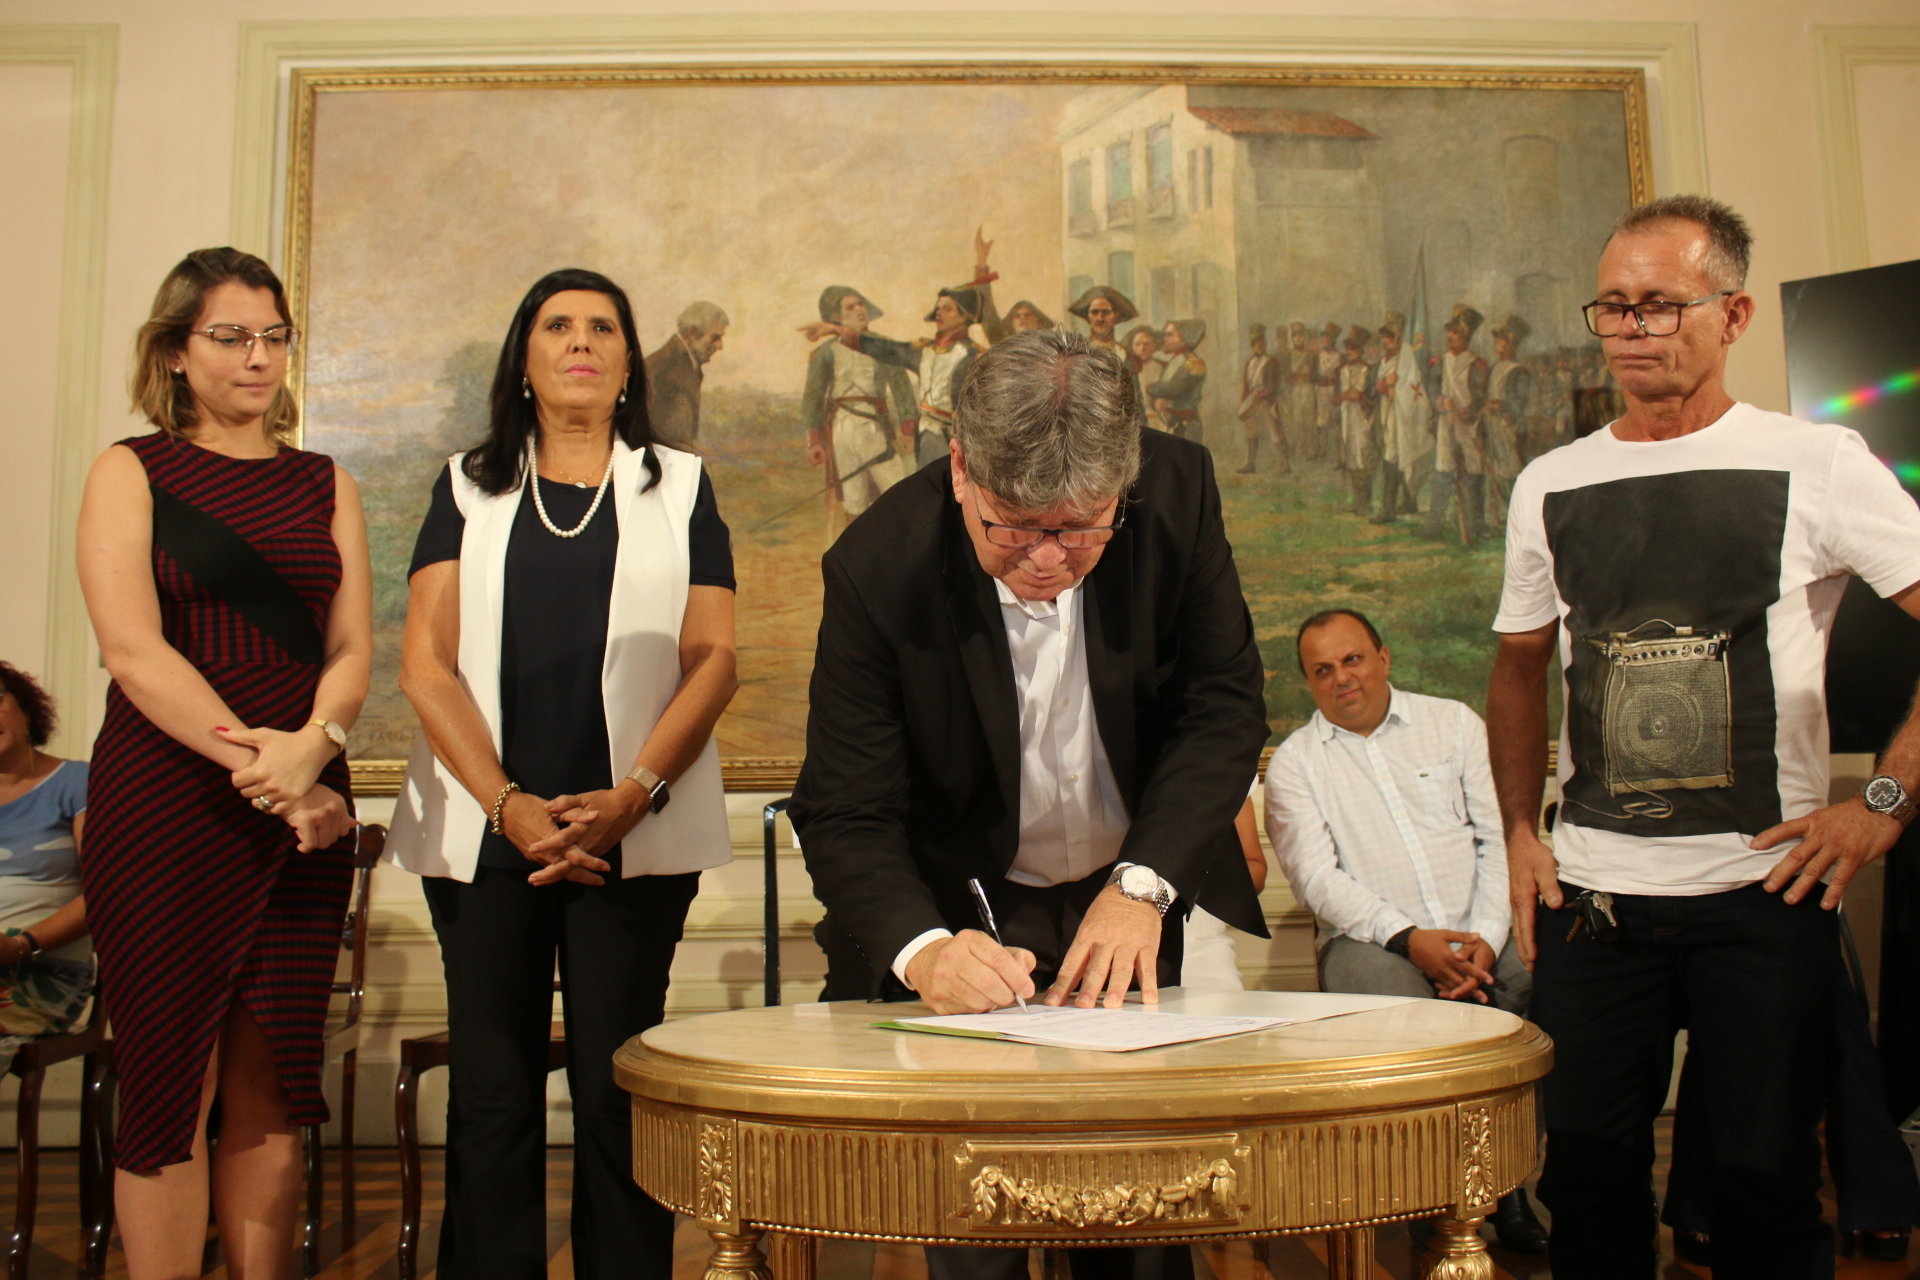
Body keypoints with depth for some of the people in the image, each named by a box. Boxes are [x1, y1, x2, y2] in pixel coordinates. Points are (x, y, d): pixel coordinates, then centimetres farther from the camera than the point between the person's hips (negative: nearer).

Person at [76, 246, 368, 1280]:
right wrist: (261, 766, -17)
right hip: (164, 804, -3)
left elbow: (353, 651, 7)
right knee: (170, 1080, 0)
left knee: (269, 1086, 6)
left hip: (305, 807, 3)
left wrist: (309, 747, -14)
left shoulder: (326, 486, 15)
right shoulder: (131, 473, 4)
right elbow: (133, 650, -8)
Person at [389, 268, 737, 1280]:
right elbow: (426, 665, 4)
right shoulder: (468, 488, 13)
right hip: (485, 828, 1)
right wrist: (508, 804, -9)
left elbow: (713, 659, 4)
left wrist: (633, 795, -10)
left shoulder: (677, 486, 12)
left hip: (633, 834, -1)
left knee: (616, 1086, -1)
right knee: (491, 1089, 3)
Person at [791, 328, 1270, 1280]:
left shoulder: (1178, 492, -18)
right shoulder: (879, 568, -25)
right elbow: (845, 816, -21)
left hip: (1135, 892, 3)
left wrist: (1141, 886, -23)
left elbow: (1225, 704, -10)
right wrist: (919, 949, -41)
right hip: (971, 913, -2)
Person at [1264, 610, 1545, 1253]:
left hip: (1479, 936, 2)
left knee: (1540, 980, -29)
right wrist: (1408, 938, -16)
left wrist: (1486, 936, -9)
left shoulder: (1454, 723, 16)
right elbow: (1317, 879, -1)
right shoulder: (1293, 762, 10)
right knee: (1400, 1005, -35)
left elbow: (1500, 836, 8)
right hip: (1373, 939, -2)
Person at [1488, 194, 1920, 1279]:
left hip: (1766, 890, -3)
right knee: (1588, 1170, 9)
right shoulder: (1549, 488, 9)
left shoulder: (1816, 465, -3)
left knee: (1768, 1178, 5)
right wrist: (1520, 830, 11)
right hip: (1591, 894, 3)